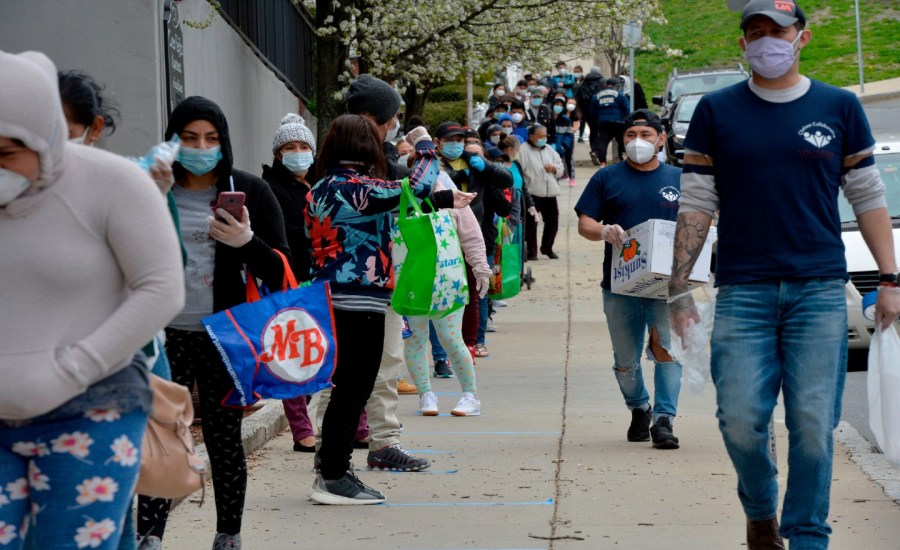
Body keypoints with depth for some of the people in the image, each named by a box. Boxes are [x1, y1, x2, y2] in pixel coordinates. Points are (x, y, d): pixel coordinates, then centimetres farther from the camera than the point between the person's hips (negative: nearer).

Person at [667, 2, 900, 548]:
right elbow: (696, 204, 7)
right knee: (741, 420, -4)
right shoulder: (716, 112, 6)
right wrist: (680, 288, 1)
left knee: (814, 425, -3)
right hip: (744, 292, 0)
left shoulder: (840, 108, 7)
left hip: (820, 291, 0)